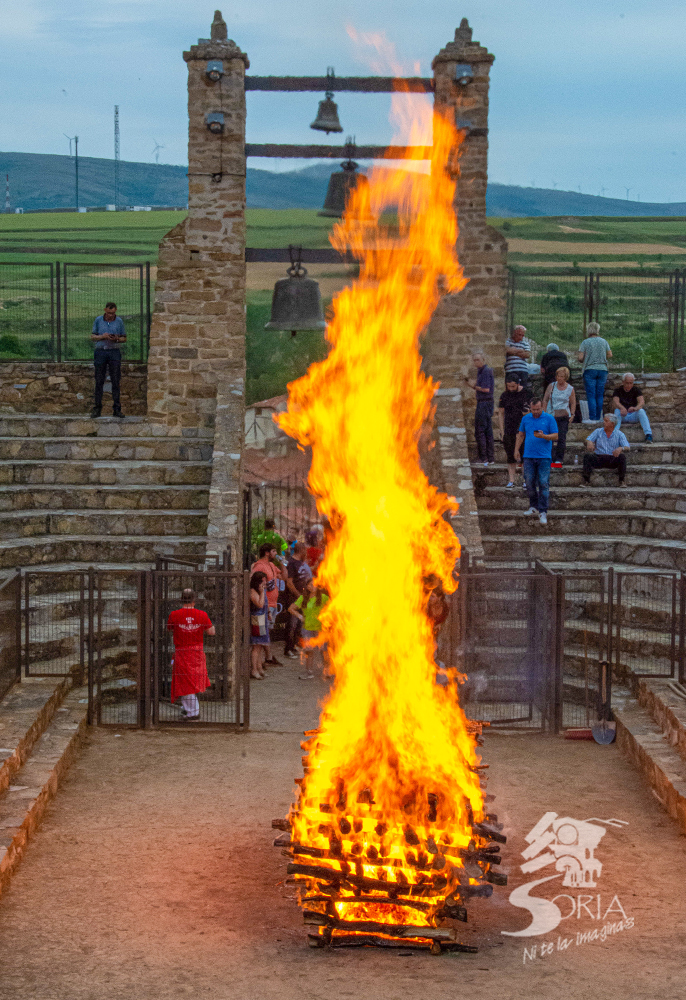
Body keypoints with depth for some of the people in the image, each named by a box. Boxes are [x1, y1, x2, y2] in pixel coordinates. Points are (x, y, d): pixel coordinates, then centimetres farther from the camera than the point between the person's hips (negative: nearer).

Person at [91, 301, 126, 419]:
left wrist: (117, 339, -12)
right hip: (100, 352, 0)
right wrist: (102, 336, -12)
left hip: (114, 352, 0)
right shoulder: (98, 320, 6)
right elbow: (92, 337, 7)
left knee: (115, 381, -3)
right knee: (99, 381, -1)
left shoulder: (119, 321, 6)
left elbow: (124, 339, 10)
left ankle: (117, 408, 1)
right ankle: (97, 408, 3)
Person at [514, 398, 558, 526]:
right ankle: (533, 506, 20)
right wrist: (516, 449, 11)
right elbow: (521, 435, 19)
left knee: (543, 484, -6)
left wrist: (543, 436, -18)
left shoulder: (549, 419, 0)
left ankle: (543, 512, -3)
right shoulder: (526, 418, 10)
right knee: (529, 482, 2)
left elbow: (555, 436, -1)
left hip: (544, 457, -3)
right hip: (529, 456, 3)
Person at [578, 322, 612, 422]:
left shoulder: (585, 342, -4)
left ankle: (592, 418, -8)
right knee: (600, 395, 8)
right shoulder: (604, 342, 6)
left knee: (591, 395, -3)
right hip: (602, 369, 3)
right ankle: (598, 417, 9)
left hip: (590, 370, -3)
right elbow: (610, 355, 8)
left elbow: (580, 358, -9)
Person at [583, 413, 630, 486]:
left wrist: (621, 448, -33)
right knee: (587, 456, -27)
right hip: (599, 458, 1)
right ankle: (586, 481, -28)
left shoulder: (619, 434, 5)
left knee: (622, 456, -30)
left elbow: (627, 447, -7)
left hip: (612, 459, -1)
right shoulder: (598, 431, 11)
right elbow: (588, 439, -1)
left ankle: (621, 482, -21)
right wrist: (589, 442, -28)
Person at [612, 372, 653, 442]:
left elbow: (642, 402, -16)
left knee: (641, 411, -30)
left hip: (633, 416, 0)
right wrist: (622, 408, -43)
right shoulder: (618, 391, 3)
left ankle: (648, 434, -42)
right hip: (622, 416, 0)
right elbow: (615, 402, -18)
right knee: (617, 410, -32)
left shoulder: (636, 390, 4)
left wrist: (636, 408, -42)